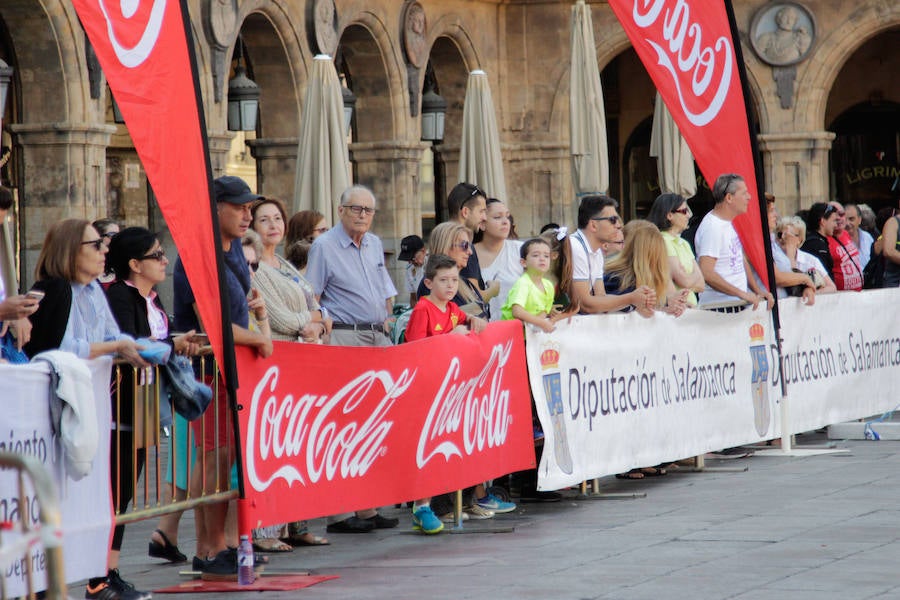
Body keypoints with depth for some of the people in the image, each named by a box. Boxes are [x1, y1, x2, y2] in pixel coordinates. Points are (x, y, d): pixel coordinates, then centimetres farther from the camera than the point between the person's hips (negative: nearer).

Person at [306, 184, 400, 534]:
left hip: (378, 336, 7)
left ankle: (367, 507, 11)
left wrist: (387, 318, 14)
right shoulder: (324, 247, -3)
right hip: (344, 337, -7)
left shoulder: (375, 245, 17)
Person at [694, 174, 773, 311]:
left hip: (738, 305, 9)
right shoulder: (711, 227, -15)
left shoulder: (729, 224, 18)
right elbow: (706, 273, -24)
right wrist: (743, 294, -20)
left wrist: (758, 291, 13)